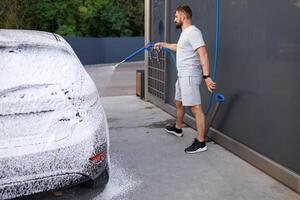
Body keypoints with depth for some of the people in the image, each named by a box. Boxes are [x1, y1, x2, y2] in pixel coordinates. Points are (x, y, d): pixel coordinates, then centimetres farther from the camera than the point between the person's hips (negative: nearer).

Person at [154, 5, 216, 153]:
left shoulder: (193, 32, -16)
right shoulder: (185, 33, 18)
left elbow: (203, 54, -25)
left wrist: (206, 76, -32)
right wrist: (162, 44, 48)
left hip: (190, 75, -11)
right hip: (182, 75, 11)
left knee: (195, 108, -10)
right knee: (178, 102, 24)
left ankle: (200, 142, -8)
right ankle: (177, 128, 44)